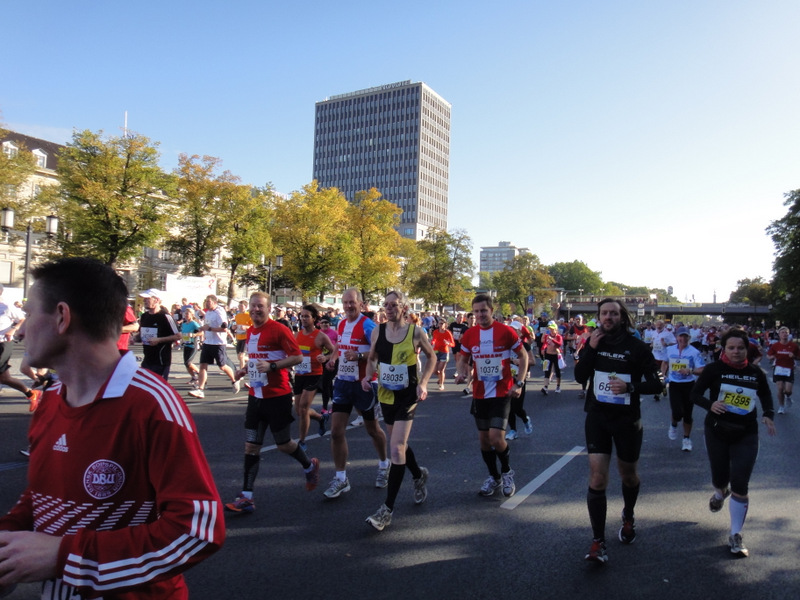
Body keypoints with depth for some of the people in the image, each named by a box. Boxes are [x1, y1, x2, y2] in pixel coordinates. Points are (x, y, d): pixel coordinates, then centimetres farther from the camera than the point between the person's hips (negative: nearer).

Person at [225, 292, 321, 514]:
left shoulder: (279, 330, -14)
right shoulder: (250, 332, 10)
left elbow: (298, 357, -16)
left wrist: (271, 366, -25)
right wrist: (245, 369, 8)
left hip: (278, 397, -7)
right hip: (256, 397, 7)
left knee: (283, 444, 6)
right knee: (251, 446, 4)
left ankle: (310, 466, 34)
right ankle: (246, 497, 9)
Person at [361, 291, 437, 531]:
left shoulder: (416, 332, -11)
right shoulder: (378, 330, -1)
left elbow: (432, 356, 3)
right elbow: (372, 358, 12)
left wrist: (423, 383, -9)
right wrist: (368, 376, -7)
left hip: (408, 395, -5)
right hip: (386, 394, 5)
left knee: (396, 448, -12)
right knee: (399, 445, 19)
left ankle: (388, 508, -4)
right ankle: (419, 475, 48)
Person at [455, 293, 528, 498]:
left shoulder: (506, 331, -9)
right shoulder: (469, 335, 1)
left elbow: (523, 356, 0)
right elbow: (462, 359, 13)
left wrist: (519, 383, -8)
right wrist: (461, 372, -9)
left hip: (502, 393, -4)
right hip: (479, 394, 4)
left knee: (496, 437, -13)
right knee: (483, 438, 11)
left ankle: (507, 471, 18)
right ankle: (494, 477, 32)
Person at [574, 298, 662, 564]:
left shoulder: (637, 347, -9)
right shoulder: (594, 342, 1)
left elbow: (656, 384, -7)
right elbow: (579, 377, -4)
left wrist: (630, 387, -24)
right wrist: (590, 349, -15)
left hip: (627, 418, -1)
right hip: (597, 416, 1)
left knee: (628, 474, 18)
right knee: (597, 477, -7)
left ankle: (628, 518, 48)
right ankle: (598, 542, 0)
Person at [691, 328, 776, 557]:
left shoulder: (756, 373, 0)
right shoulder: (714, 370, -9)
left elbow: (765, 395, 17)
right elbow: (695, 394, -6)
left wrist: (768, 415, 0)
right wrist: (710, 404, -26)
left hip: (746, 435, 1)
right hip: (717, 431, -1)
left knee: (740, 485, -6)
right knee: (720, 478, 12)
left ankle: (736, 536, 6)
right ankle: (720, 493, 52)